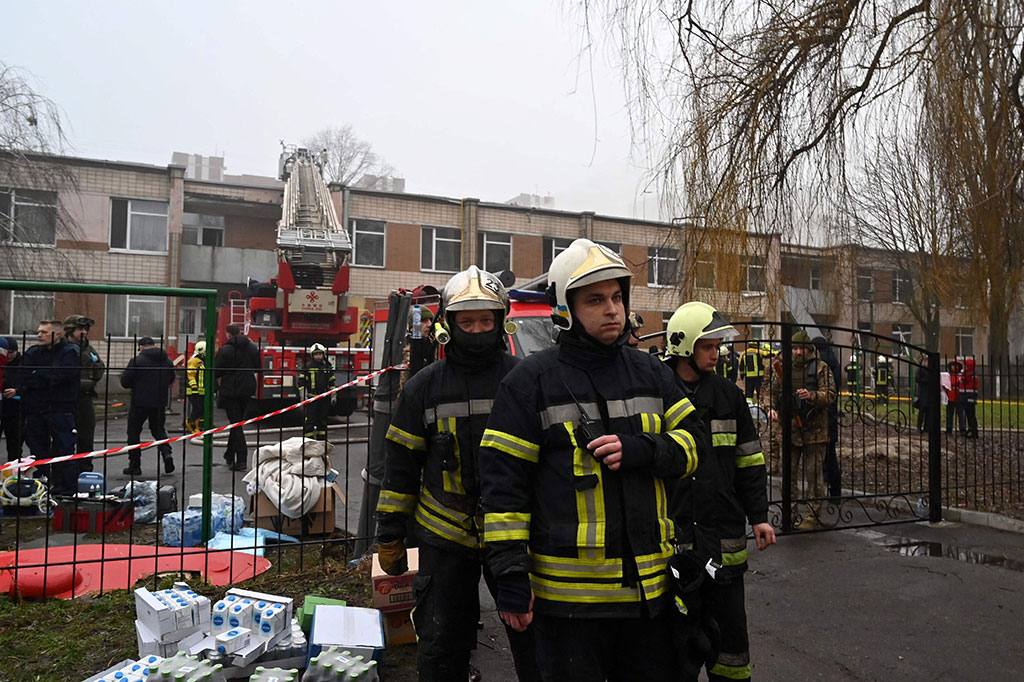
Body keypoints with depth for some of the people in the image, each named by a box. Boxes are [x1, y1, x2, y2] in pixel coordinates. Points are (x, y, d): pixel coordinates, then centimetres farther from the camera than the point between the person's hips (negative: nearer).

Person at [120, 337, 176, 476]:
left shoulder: (137, 361, -12)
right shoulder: (167, 361, 4)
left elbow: (125, 382, -9)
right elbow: (171, 380, 15)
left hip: (140, 403, -4)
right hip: (160, 403, 5)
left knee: (134, 432, 8)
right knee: (159, 430, 19)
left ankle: (134, 465, 10)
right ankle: (167, 453, -5)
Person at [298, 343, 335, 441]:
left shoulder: (328, 367, 12)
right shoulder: (307, 367, 0)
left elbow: (331, 382, 15)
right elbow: (301, 382, -1)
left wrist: (333, 395, 9)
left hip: (324, 399, 4)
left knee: (322, 421, 9)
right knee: (309, 420, -5)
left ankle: (322, 440, 18)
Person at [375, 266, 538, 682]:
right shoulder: (425, 386, 1)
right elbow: (402, 465, 4)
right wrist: (390, 535, 4)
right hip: (446, 537, 1)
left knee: (533, 639, 12)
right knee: (441, 647, 14)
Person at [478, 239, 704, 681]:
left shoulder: (650, 373, 8)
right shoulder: (531, 381, -7)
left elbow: (692, 441, 8)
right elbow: (503, 482, -8)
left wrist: (641, 450, -14)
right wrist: (510, 577, -11)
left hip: (650, 583, 5)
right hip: (568, 594, -4)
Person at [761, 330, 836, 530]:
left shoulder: (820, 368, -3)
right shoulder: (783, 368, 7)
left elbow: (831, 394, -10)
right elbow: (770, 392, 13)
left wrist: (812, 396, -28)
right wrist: (770, 408, -6)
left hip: (814, 430, -3)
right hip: (789, 430, 4)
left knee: (813, 474, 2)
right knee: (789, 474, 11)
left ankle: (813, 516, 12)